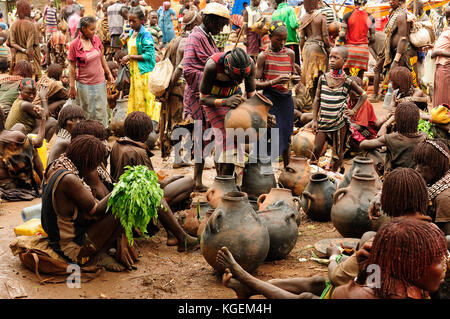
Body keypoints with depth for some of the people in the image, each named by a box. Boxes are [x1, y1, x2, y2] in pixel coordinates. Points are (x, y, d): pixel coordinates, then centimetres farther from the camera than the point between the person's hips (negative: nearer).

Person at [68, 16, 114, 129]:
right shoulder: (74, 45, -13)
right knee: (87, 114, 7)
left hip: (99, 82, 4)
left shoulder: (96, 39, 0)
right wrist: (72, 86, -6)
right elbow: (72, 67, -7)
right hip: (84, 84, -4)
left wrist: (109, 73, 13)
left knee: (101, 111, 9)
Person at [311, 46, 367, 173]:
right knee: (316, 149, -4)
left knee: (338, 153, 7)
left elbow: (363, 95, 10)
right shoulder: (323, 78, 0)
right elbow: (317, 100, 5)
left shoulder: (347, 82, -5)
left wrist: (353, 111, 1)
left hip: (340, 122, -1)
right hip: (323, 120, 2)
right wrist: (315, 120, 0)